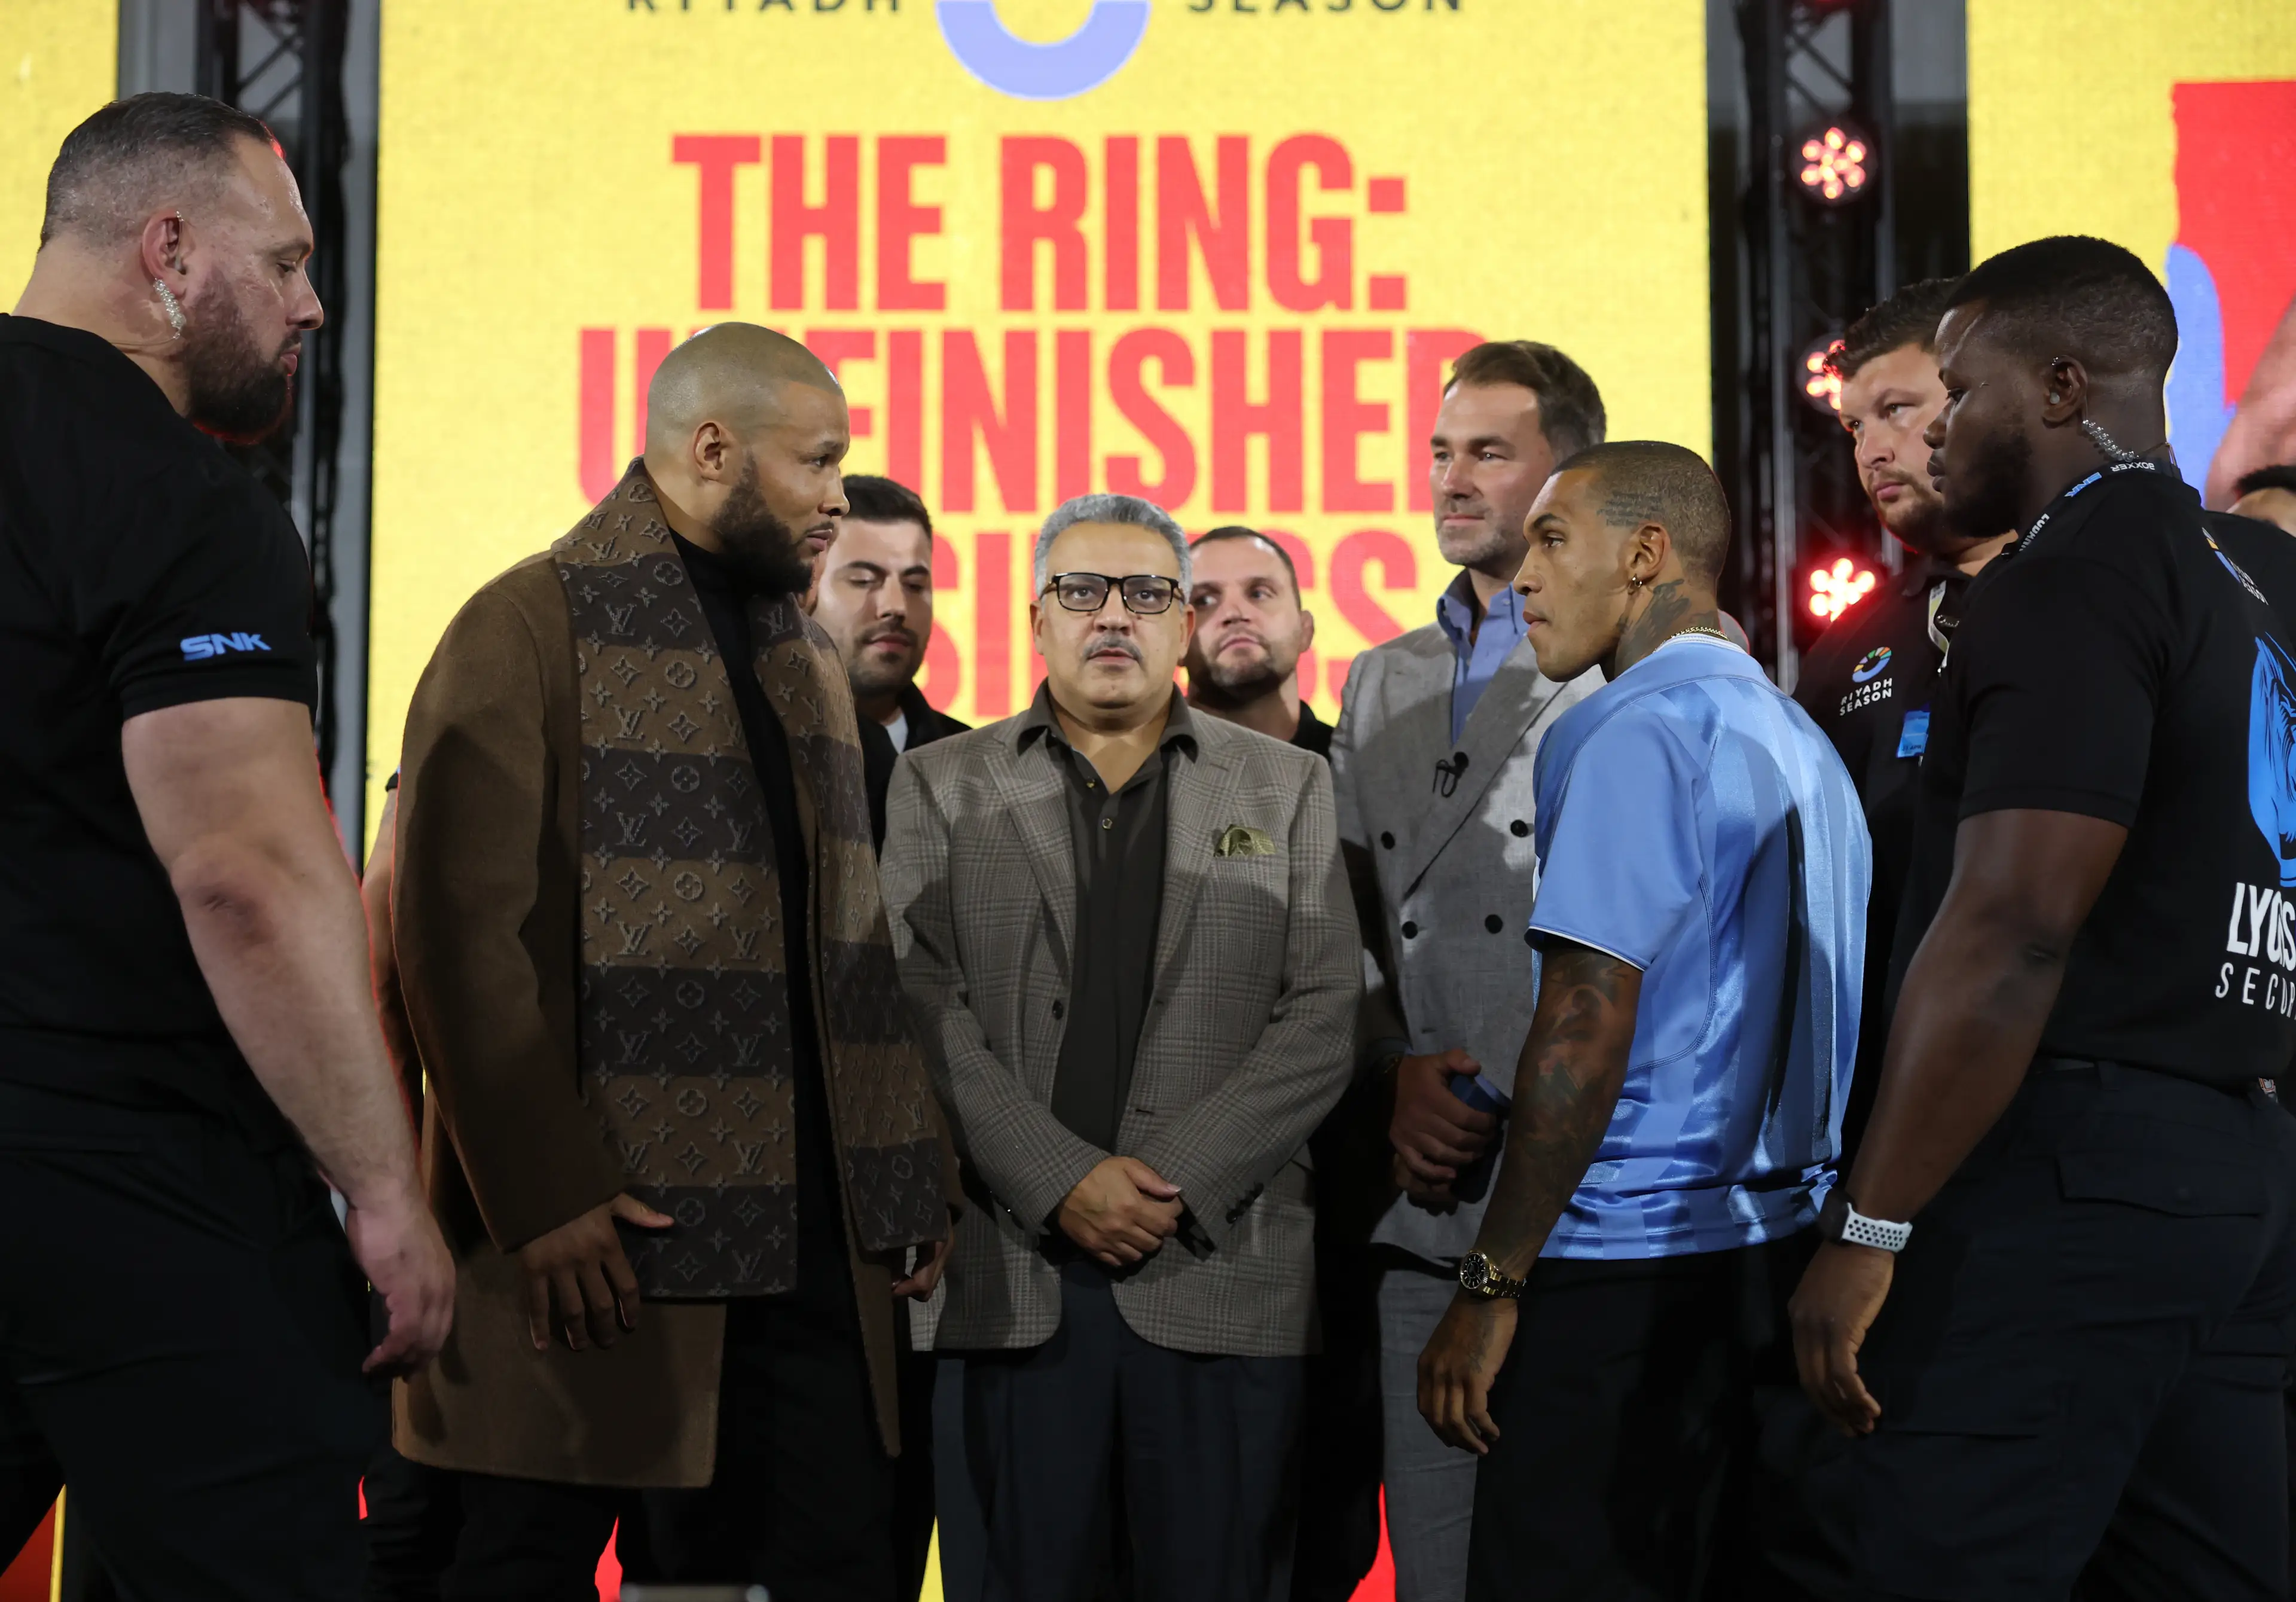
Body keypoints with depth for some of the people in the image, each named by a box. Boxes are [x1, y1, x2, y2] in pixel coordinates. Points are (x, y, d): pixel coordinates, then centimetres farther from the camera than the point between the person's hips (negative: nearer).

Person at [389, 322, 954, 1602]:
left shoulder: (807, 654, 17)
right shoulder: (532, 629, -6)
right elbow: (460, 935, -13)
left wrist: (908, 1180, 9)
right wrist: (546, 1203, -17)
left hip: (810, 1235, 6)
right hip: (600, 1247, -6)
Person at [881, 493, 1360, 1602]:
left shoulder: (1288, 790, 11)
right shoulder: (944, 788, 10)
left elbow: (1321, 1020, 2)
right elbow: (927, 1009, -1)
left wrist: (1179, 1178, -10)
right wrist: (1062, 1182, -11)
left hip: (1221, 1269, 0)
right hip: (1014, 1267, 0)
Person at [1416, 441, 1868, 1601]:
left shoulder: (1637, 731, -12)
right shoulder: (1800, 741, 16)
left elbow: (1586, 1026, -19)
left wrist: (1489, 1287, -15)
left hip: (1627, 1265, -9)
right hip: (1780, 1261, 9)